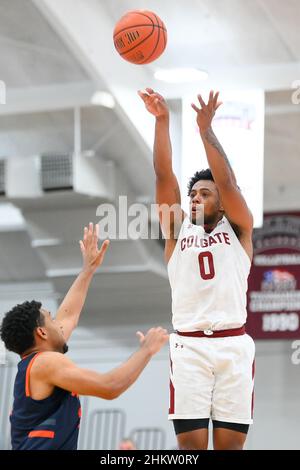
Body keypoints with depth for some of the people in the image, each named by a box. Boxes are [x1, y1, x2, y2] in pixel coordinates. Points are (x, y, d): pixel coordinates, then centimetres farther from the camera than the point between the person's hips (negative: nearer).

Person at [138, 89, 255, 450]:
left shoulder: (237, 229, 11)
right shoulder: (178, 229, 14)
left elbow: (227, 180, -5)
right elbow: (164, 175, 4)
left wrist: (206, 128, -13)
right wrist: (162, 121, -5)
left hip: (233, 344, -1)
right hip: (189, 345, 1)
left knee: (231, 443, -3)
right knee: (191, 442, -7)